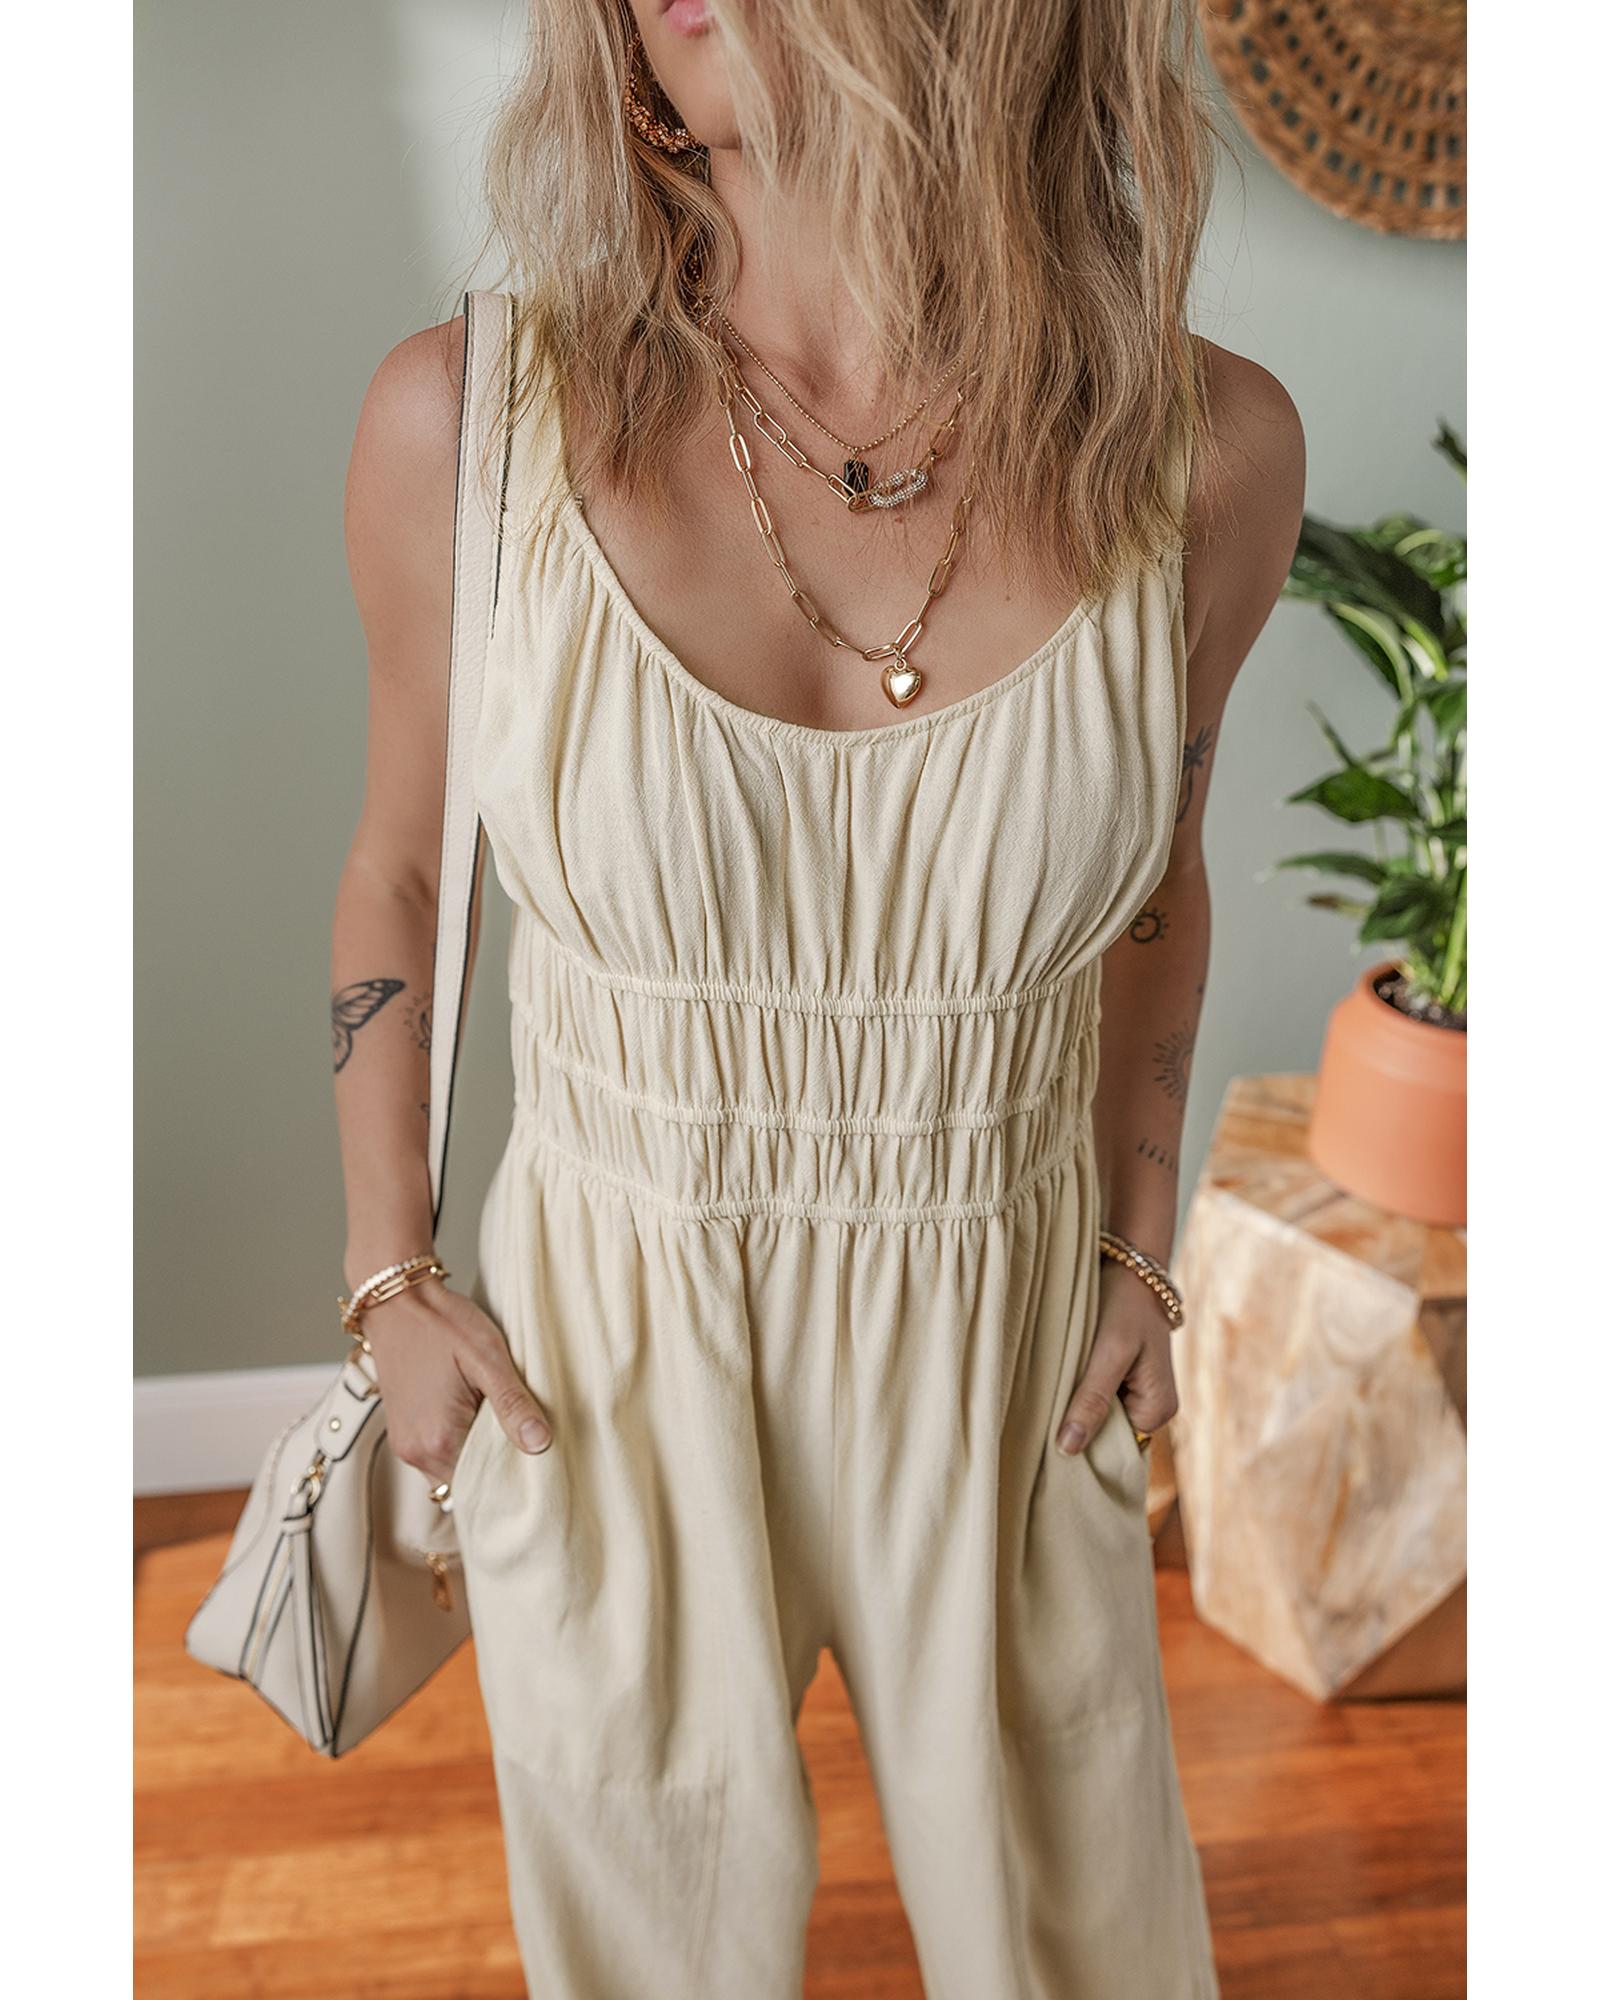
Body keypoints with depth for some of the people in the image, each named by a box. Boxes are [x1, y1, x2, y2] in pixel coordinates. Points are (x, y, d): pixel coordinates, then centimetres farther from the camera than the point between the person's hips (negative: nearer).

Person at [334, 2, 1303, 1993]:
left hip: (1007, 1375, 1)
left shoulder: (1202, 452, -13)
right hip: (598, 1376, 0)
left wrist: (1142, 1254, 3)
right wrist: (388, 1282, 0)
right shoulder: (470, 420, -16)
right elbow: (400, 869, 0)